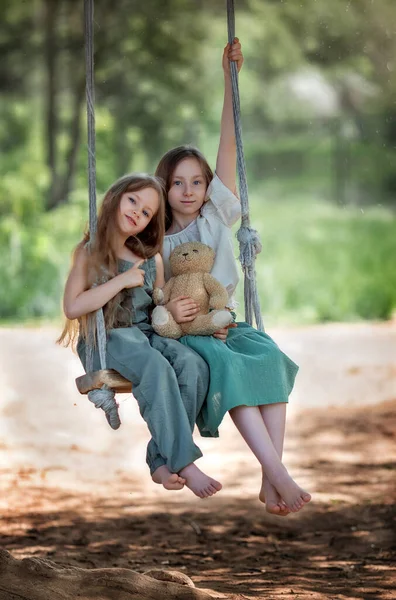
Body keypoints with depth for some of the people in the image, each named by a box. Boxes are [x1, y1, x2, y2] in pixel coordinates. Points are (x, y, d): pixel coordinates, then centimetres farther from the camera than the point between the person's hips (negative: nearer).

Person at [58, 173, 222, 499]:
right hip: (105, 340, -5)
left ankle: (162, 461, -26)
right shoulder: (90, 252, 4)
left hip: (147, 335, 5)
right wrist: (123, 280, -11)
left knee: (194, 365, -28)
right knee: (156, 366, -36)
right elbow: (73, 307, -10)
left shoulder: (152, 260, 17)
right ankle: (184, 463, -36)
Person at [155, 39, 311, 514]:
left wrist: (230, 76, 0)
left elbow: (228, 145, 5)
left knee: (269, 357, -30)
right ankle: (279, 474, -45)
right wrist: (170, 311, -22)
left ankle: (270, 480, -38)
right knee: (226, 364, -35)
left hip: (228, 322, 3)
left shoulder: (217, 217, 11)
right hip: (184, 331, -3)